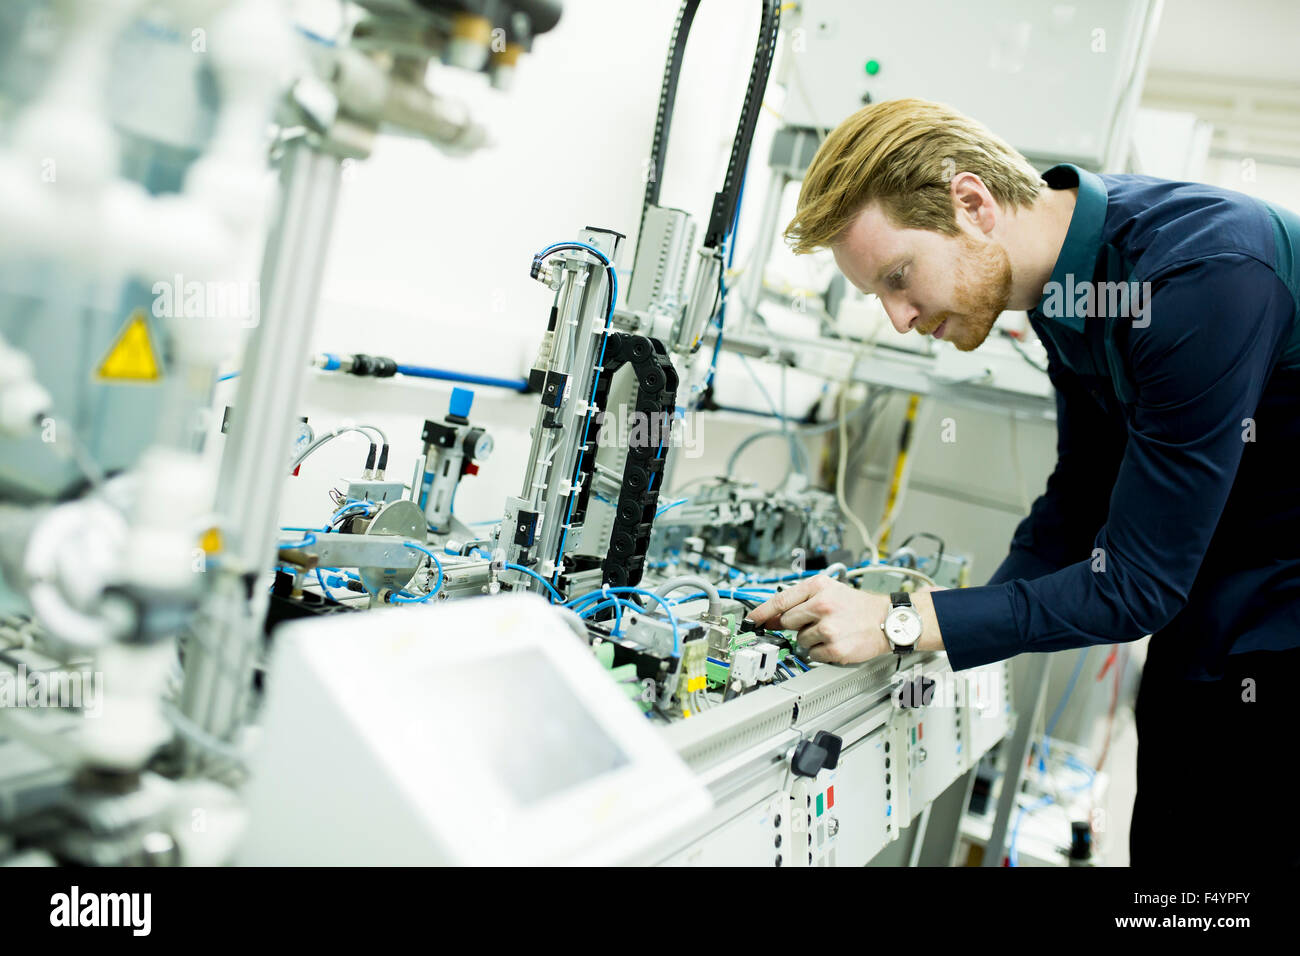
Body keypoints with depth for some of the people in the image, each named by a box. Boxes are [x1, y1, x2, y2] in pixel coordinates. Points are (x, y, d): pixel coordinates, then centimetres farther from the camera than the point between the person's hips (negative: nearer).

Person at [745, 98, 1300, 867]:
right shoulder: (1064, 282, 0)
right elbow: (1078, 501, 10)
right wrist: (959, 627, -2)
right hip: (1204, 615, 8)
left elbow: (1138, 583, -25)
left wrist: (902, 624, -24)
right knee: (1161, 843, 13)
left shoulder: (1203, 274, -28)